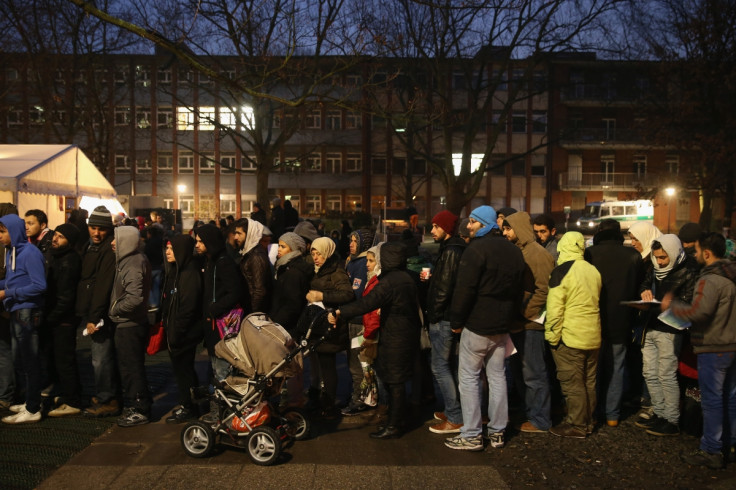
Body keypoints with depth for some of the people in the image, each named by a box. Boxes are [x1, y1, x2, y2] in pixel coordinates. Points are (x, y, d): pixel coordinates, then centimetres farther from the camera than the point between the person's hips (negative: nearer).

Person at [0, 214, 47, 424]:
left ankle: (32, 410, 9)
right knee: (20, 360, 17)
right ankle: (31, 400, 31)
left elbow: (40, 285, -21)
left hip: (28, 313, -9)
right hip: (17, 313, 9)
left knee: (30, 361, 0)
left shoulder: (29, 253, -16)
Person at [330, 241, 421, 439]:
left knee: (394, 382, 0)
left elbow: (367, 303, -29)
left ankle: (394, 426, 9)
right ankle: (396, 420, 27)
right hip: (408, 335, 9)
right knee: (395, 380, 18)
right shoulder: (406, 278, 9)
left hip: (395, 339, -9)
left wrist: (340, 311, -28)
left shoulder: (389, 281, -21)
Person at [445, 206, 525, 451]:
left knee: (469, 377, 0)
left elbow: (464, 290, -18)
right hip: (502, 325, 8)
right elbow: (519, 290, 17)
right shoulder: (514, 251, 12)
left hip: (477, 324, -8)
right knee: (497, 376, 14)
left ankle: (471, 435, 3)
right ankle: (497, 432, 20)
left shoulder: (476, 249, -14)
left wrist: (456, 321, -9)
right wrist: (510, 316, 19)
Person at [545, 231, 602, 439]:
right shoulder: (594, 271, 8)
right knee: (589, 381, 16)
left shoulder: (562, 271, -14)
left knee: (572, 383, 1)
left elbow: (555, 307, -16)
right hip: (593, 336, 8)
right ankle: (588, 421, 26)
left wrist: (552, 336, -9)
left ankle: (576, 425, 8)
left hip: (570, 337, -7)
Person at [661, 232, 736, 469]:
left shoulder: (710, 280, -20)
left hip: (713, 349, -9)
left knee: (712, 399, -2)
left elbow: (698, 312, -28)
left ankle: (711, 451, 6)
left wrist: (672, 305, -13)